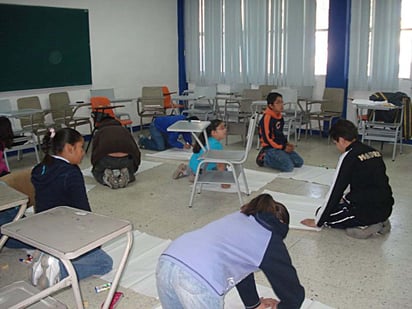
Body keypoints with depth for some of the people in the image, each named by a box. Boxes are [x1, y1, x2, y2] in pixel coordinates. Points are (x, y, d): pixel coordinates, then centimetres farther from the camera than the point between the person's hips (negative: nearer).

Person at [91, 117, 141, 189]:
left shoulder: (100, 131, 30)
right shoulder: (124, 129, 34)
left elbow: (94, 151, 26)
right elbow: (136, 150, 27)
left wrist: (94, 165, 45)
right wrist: (135, 168, 41)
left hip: (107, 159, -1)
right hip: (126, 159, 2)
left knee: (97, 172, 32)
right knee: (130, 172, 36)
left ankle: (107, 177, -2)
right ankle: (125, 175, 0)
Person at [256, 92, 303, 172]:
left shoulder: (280, 117, 8)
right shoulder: (266, 118, -19)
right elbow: (267, 138, -20)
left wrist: (287, 143, 5)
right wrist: (283, 148, -17)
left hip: (281, 145, 9)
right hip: (270, 148, -9)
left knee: (299, 162, 7)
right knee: (289, 167, -21)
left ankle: (271, 158, 13)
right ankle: (264, 159, -5)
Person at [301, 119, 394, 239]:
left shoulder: (349, 157, -14)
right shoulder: (374, 152, 9)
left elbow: (335, 191, -10)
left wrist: (317, 221, -1)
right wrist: (346, 198, 38)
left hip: (367, 211, -8)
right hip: (385, 209, 8)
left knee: (324, 214, 6)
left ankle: (363, 226, -7)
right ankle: (380, 222, 12)